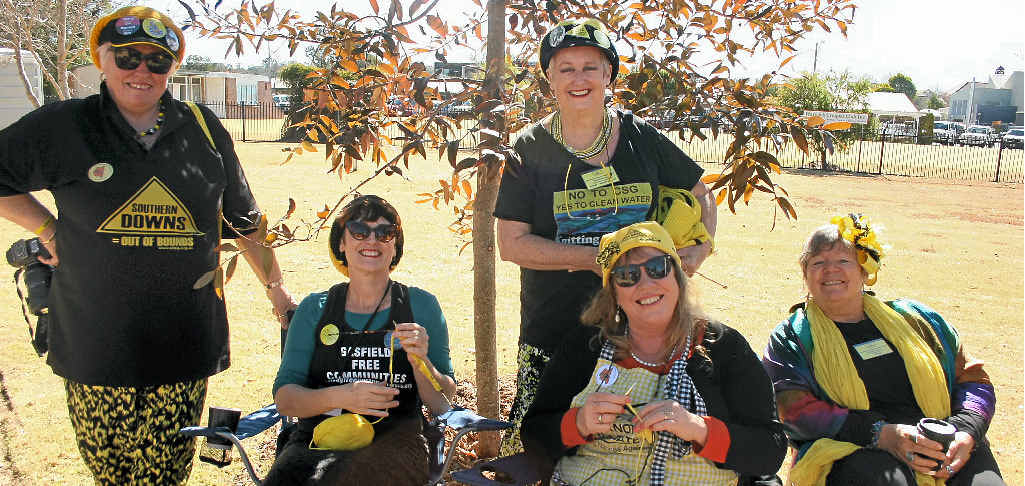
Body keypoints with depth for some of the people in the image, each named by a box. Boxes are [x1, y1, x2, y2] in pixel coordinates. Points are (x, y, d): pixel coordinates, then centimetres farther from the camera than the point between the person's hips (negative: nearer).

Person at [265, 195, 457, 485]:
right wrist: (340, 396, -15)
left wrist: (420, 363, -14)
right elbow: (284, 398, 5)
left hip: (394, 441, -1)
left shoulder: (421, 306, 11)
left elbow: (443, 406, 8)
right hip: (318, 437, 1)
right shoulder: (314, 309, 13)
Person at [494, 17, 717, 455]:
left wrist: (702, 247, -1)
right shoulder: (531, 149, -1)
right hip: (554, 327, -1)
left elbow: (701, 194, 18)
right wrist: (599, 257, -13)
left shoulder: (639, 137, 5)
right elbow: (512, 243, -6)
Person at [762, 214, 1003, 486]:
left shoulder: (913, 318, 20)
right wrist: (883, 434, -17)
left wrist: (965, 433, -4)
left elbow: (972, 378, 18)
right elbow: (797, 410, -4)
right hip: (854, 451, -4)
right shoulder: (790, 339, 10)